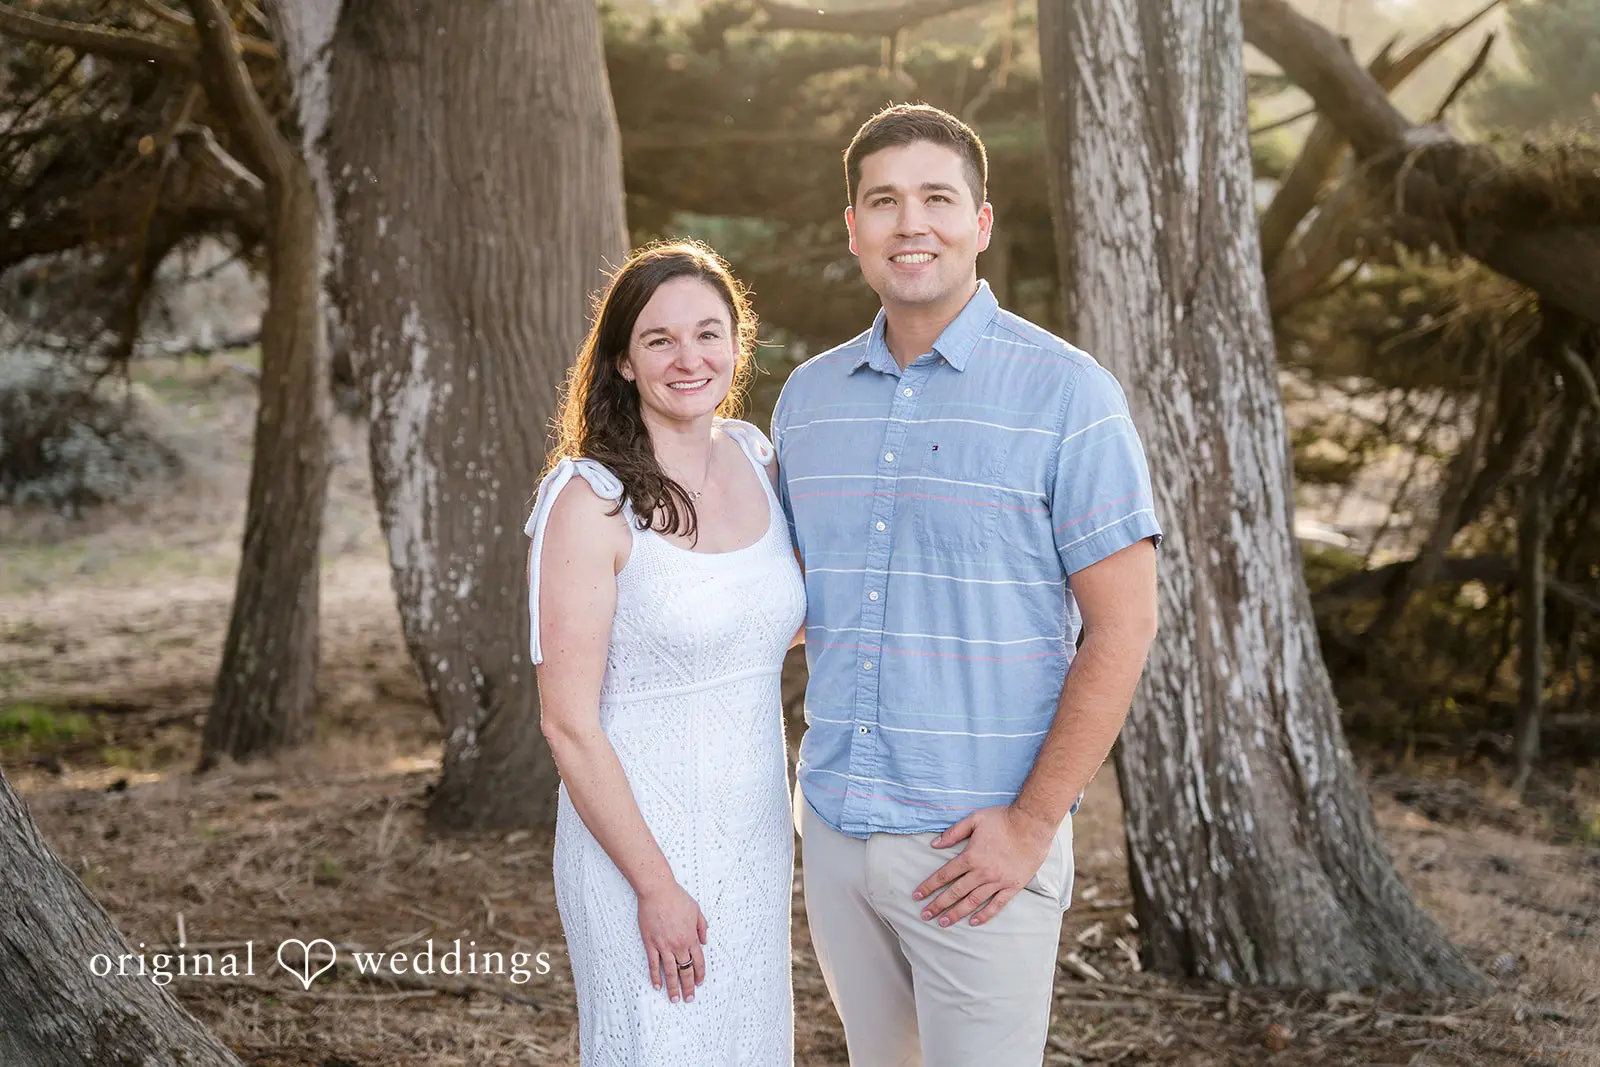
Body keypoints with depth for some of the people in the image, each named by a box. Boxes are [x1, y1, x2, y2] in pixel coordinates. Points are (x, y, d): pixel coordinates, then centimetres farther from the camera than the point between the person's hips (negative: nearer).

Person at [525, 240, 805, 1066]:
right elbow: (569, 722, -15)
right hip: (638, 838, -6)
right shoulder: (590, 500, -15)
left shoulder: (756, 459, 3)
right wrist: (655, 885, -16)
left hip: (756, 837, 6)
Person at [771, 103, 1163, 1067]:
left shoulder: (1067, 394, -8)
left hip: (979, 844, -5)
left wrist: (1031, 825, -14)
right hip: (835, 829, 5)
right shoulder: (809, 397, 8)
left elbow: (1123, 625, -10)